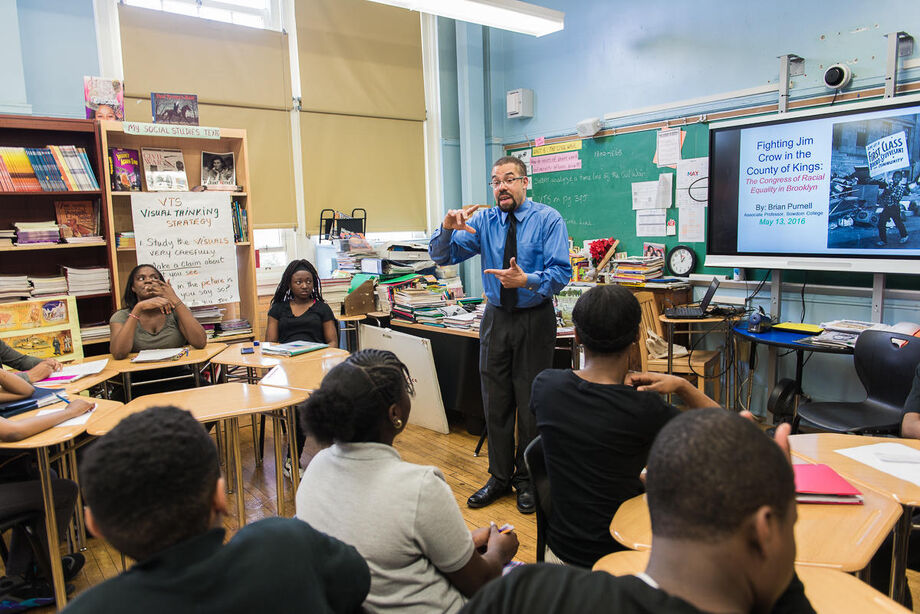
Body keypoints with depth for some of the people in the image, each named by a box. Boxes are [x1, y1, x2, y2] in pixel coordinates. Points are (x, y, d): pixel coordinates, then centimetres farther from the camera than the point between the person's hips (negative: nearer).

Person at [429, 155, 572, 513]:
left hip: (535, 320, -3)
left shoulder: (548, 220, -6)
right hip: (496, 319, 4)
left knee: (531, 402, 5)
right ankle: (500, 477, 28)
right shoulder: (484, 222, 4)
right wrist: (447, 228, -22)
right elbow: (442, 256, -2)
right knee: (495, 400, 11)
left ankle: (527, 480, 24)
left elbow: (561, 272, -16)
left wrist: (526, 280, -34)